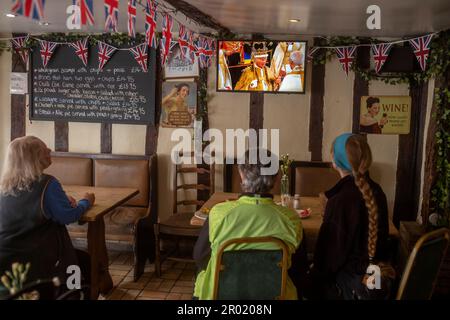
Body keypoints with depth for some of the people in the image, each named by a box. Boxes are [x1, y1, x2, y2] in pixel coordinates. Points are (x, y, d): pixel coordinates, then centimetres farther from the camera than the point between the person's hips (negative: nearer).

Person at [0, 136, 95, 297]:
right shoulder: (47, 183, -18)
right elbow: (69, 216, -10)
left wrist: (63, 200, 13)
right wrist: (85, 202, 8)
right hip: (35, 263, -7)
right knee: (85, 261, 19)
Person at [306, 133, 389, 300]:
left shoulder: (340, 200, -26)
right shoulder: (376, 191, -2)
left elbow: (332, 248, -20)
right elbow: (382, 235, 10)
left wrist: (318, 272, -5)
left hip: (347, 279, -8)